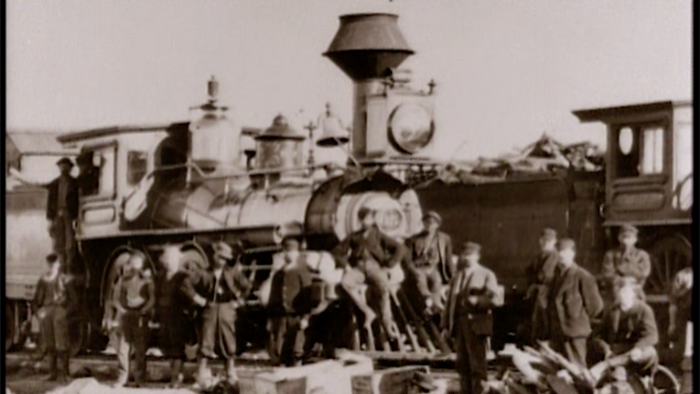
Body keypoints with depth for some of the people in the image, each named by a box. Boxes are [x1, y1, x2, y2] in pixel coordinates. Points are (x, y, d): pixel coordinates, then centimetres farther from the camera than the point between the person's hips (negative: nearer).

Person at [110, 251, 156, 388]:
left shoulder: (146, 279, 1)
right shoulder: (124, 279, 9)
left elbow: (152, 299, -1)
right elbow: (116, 298, 14)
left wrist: (143, 311, -11)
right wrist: (121, 310, -1)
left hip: (140, 317, -3)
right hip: (125, 316, 3)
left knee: (140, 349, -3)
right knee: (122, 347, -1)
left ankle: (139, 379, 2)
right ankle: (122, 378, 6)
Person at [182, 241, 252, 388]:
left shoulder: (232, 272, 5)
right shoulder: (205, 274, 1)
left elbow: (246, 285, 4)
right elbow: (187, 283, -2)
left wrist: (239, 301, 1)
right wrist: (197, 298, -4)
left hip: (227, 310, 1)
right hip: (210, 309, -1)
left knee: (229, 343, 7)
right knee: (206, 343, -4)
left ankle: (231, 375, 17)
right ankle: (201, 376, 1)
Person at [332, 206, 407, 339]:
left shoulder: (379, 236, 14)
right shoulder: (354, 237, 20)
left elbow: (400, 249, 5)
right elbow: (338, 251, 21)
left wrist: (387, 266, -4)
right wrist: (345, 265, 3)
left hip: (376, 268, -2)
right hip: (358, 268, 2)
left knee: (384, 288, -35)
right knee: (345, 282, -33)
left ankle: (387, 323, -38)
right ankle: (368, 312, -26)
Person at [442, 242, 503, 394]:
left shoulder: (486, 275, 4)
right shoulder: (456, 278, 19)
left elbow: (496, 299, -6)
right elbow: (450, 302, 15)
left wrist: (477, 301, -19)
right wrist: (445, 325, 8)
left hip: (476, 324, -5)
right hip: (459, 324, 5)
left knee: (477, 365, -5)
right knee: (462, 364, 6)